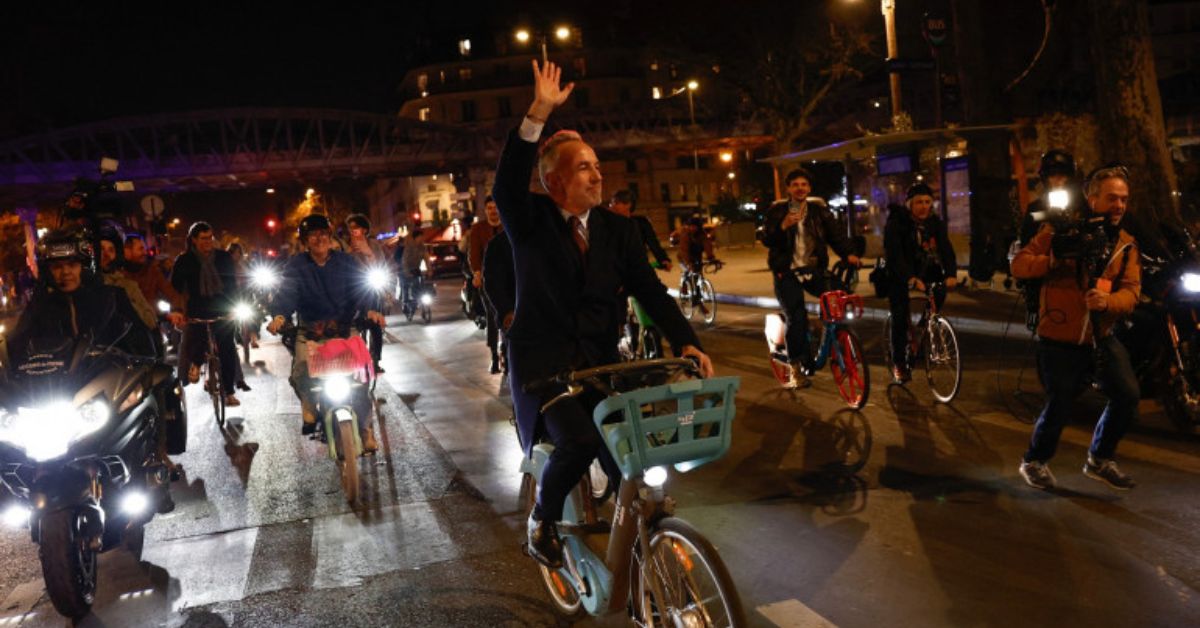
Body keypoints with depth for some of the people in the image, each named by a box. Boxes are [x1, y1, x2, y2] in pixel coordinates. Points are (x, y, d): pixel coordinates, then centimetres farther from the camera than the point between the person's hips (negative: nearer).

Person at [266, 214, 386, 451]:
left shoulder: (345, 262, 2)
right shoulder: (296, 265, 2)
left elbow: (362, 287, -10)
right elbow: (286, 292, -11)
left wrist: (371, 309, -30)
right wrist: (279, 315, -31)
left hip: (344, 329, 0)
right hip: (309, 332, 1)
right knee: (300, 374, -21)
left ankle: (366, 431, -1)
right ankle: (309, 407, 14)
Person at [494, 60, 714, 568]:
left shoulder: (617, 230, 6)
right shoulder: (531, 221, -4)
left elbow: (650, 289, -1)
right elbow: (506, 186, -25)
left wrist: (686, 342, -16)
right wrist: (538, 114, -35)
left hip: (599, 360, 4)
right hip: (542, 363, -4)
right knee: (578, 441, -24)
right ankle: (542, 522, 5)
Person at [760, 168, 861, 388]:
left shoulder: (819, 211, 9)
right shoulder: (776, 211, 4)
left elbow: (836, 232, -2)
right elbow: (766, 240, -6)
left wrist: (848, 253, -20)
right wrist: (783, 226, -24)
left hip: (813, 269, 3)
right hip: (786, 272, -3)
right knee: (795, 318, -14)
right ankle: (796, 368, -1)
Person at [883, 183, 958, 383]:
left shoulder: (936, 222, -5)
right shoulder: (896, 223, -18)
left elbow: (946, 249, -15)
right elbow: (894, 254, -29)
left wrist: (951, 274, -34)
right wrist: (910, 278, -45)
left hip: (924, 270, 4)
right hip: (899, 273, -4)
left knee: (940, 288, -24)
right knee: (900, 315, -15)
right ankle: (898, 363, -6)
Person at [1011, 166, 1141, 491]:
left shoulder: (1126, 244, 5)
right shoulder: (1060, 230, -9)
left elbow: (1131, 291, -6)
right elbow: (1019, 265, -13)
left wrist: (1107, 302, -28)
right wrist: (1054, 257, -31)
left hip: (1102, 336, 5)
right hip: (1060, 339, -5)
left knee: (1127, 397, -2)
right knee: (1059, 407, 0)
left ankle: (1099, 460, 21)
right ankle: (1034, 461, 27)